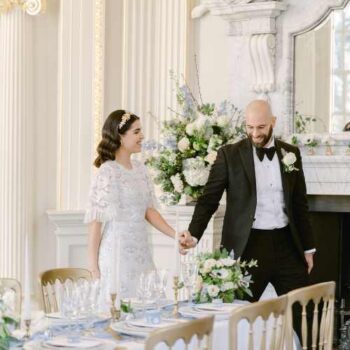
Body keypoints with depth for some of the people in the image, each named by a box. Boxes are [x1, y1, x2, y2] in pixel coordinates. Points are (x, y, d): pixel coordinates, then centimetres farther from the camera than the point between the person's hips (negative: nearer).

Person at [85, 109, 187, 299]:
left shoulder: (139, 168, 8)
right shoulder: (108, 171, -13)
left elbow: (149, 210, 11)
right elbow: (96, 218, -12)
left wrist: (175, 235, 1)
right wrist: (93, 262, -11)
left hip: (140, 250, 7)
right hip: (117, 251, -7)